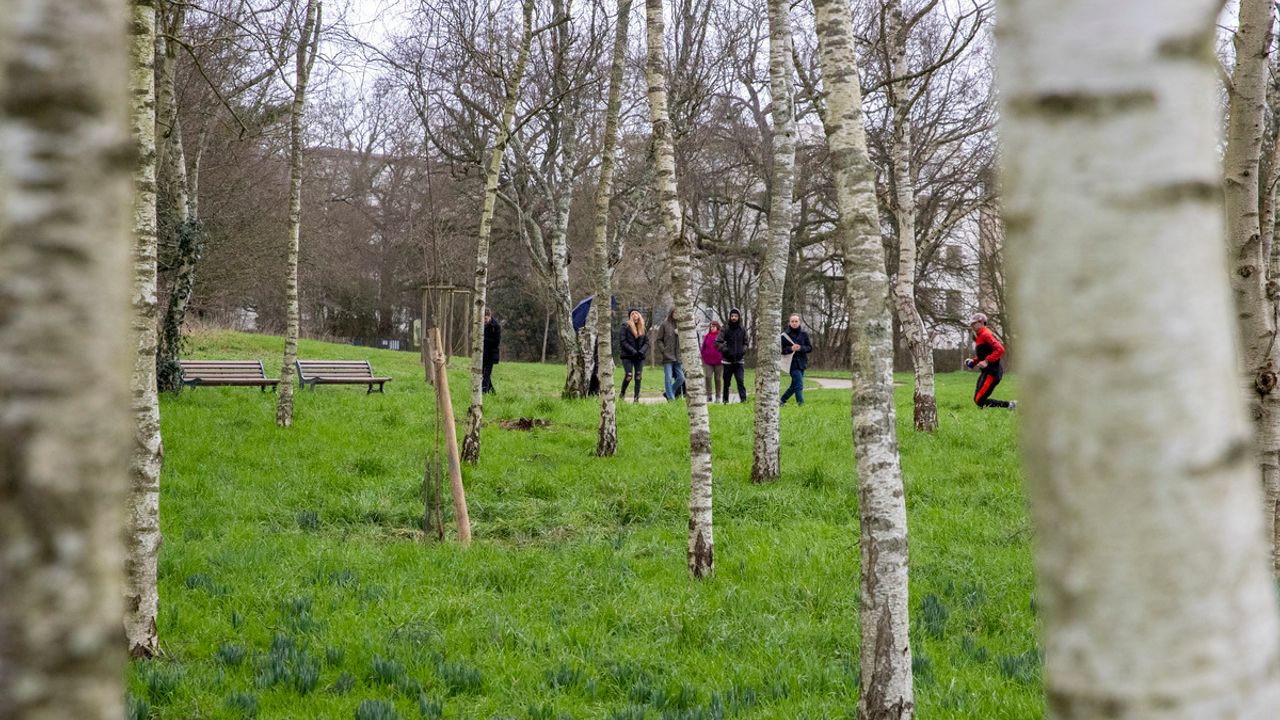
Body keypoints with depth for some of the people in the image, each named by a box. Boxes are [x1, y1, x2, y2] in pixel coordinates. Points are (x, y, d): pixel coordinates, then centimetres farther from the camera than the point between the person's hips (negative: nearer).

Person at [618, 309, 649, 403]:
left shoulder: (642, 328, 10)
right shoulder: (625, 326, -3)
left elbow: (647, 342, 10)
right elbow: (622, 341, -8)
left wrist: (641, 351, -9)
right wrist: (633, 352, -14)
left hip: (640, 356, 4)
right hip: (627, 356, -4)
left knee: (638, 376, -2)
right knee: (629, 375, -13)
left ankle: (636, 398, 1)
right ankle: (622, 393, 10)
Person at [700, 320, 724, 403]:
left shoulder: (721, 336, 1)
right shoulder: (707, 336, 8)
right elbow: (703, 348, 13)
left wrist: (723, 358, -2)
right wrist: (702, 358, 7)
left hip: (718, 361, -2)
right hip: (708, 361, 2)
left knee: (718, 379, 6)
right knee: (708, 377, -11)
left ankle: (718, 396, 13)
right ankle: (709, 395, -8)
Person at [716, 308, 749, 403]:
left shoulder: (742, 330, 7)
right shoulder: (725, 329, -2)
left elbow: (745, 343, 18)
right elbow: (718, 342, -5)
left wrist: (743, 350, -1)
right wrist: (725, 350, -14)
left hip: (739, 360, 1)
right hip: (728, 360, -1)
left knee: (741, 380, -10)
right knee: (726, 382, 6)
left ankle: (743, 398, -10)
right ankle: (725, 399, 15)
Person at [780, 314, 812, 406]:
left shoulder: (804, 334, 5)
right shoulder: (785, 335, -3)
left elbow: (810, 348, 3)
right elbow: (780, 349, -3)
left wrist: (800, 348, -16)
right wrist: (790, 348, -20)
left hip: (802, 363, 5)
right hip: (792, 363, -4)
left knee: (795, 385, 11)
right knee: (799, 385, -14)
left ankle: (782, 401, 26)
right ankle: (801, 404, -14)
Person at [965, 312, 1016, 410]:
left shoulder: (986, 334, -14)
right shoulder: (979, 337, 16)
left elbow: (1000, 349, -24)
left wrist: (987, 361, -28)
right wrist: (974, 361, 11)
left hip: (991, 372, -11)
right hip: (986, 372, 11)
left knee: (980, 401, -15)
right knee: (977, 399, 11)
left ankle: (1009, 405, -10)